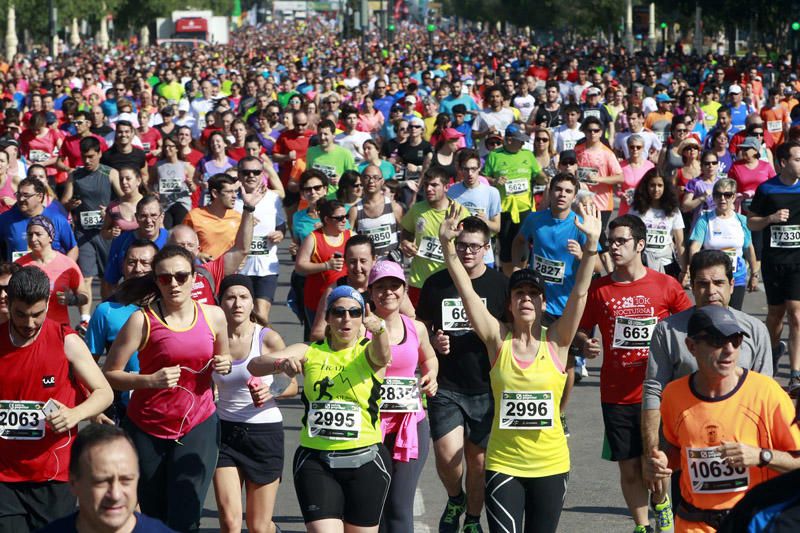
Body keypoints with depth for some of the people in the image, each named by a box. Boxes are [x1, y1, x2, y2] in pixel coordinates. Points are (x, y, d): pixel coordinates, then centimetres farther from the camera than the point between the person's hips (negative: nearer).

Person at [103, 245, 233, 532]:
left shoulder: (214, 316, 1)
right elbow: (109, 374, -12)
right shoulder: (143, 320, -11)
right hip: (147, 429, -1)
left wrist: (224, 366, -3)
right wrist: (150, 380, -27)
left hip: (198, 425, 2)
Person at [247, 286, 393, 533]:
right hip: (315, 461, 1)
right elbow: (254, 365, -6)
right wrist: (281, 362, -30)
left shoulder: (368, 352, 2)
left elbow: (383, 355, -24)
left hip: (366, 463, 0)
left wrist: (379, 329, -48)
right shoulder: (309, 352, 6)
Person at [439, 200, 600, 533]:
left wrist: (591, 244, -23)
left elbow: (579, 293, -12)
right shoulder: (498, 340, -1)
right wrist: (447, 245, -18)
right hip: (502, 463, -1)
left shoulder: (556, 341, -2)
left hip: (550, 464, 1)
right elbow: (466, 291, -8)